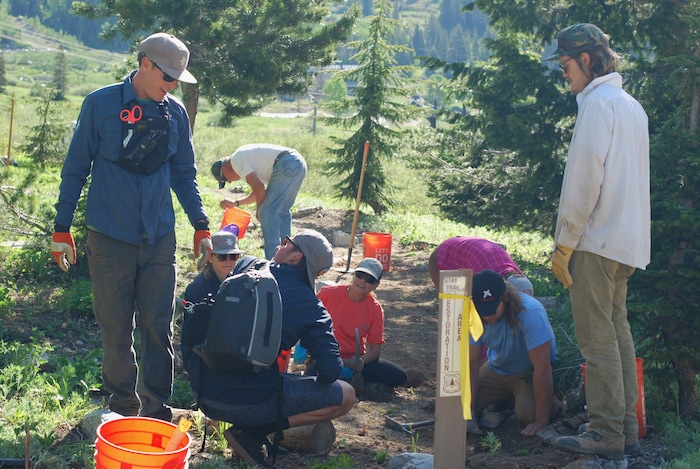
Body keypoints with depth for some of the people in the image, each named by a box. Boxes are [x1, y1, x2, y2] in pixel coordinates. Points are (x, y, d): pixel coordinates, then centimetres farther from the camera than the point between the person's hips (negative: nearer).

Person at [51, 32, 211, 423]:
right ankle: (123, 409, 21)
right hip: (110, 239, -2)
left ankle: (156, 409, 14)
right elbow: (76, 168, 1)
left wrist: (201, 226, 9)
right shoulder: (101, 105, -4)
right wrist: (62, 229, 0)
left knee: (159, 327, 2)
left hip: (160, 239, 2)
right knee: (116, 329, 5)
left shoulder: (176, 113, 5)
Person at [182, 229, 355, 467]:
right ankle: (252, 432, -2)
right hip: (250, 404, -6)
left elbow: (193, 295, 11)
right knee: (346, 395, 6)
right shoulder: (311, 306, -6)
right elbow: (331, 371, -10)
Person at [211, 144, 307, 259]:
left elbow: (259, 188, -7)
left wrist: (258, 211, 7)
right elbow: (257, 192, 37)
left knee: (267, 212, -3)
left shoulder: (236, 160, 0)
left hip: (287, 165, -10)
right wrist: (235, 203, 37)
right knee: (282, 211, 18)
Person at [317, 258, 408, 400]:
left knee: (400, 377, -15)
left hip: (355, 360, 3)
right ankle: (361, 384, -13)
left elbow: (375, 349, -2)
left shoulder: (375, 309, -4)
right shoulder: (329, 293, -11)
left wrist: (358, 362, -21)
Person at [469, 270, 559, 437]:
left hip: (530, 372, -4)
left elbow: (542, 368, -32)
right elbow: (471, 364, -12)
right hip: (496, 369, 4)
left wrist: (541, 421, -32)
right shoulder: (474, 316, -18)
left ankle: (553, 403, 3)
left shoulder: (530, 312, -34)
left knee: (527, 413, -31)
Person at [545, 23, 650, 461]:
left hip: (597, 239, -9)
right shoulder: (632, 105, 18)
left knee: (598, 337, -6)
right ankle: (627, 427, 17)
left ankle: (607, 433, -2)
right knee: (618, 330, 12)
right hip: (628, 240, 9)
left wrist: (564, 244, -13)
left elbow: (584, 179, -17)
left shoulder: (597, 102, -11)